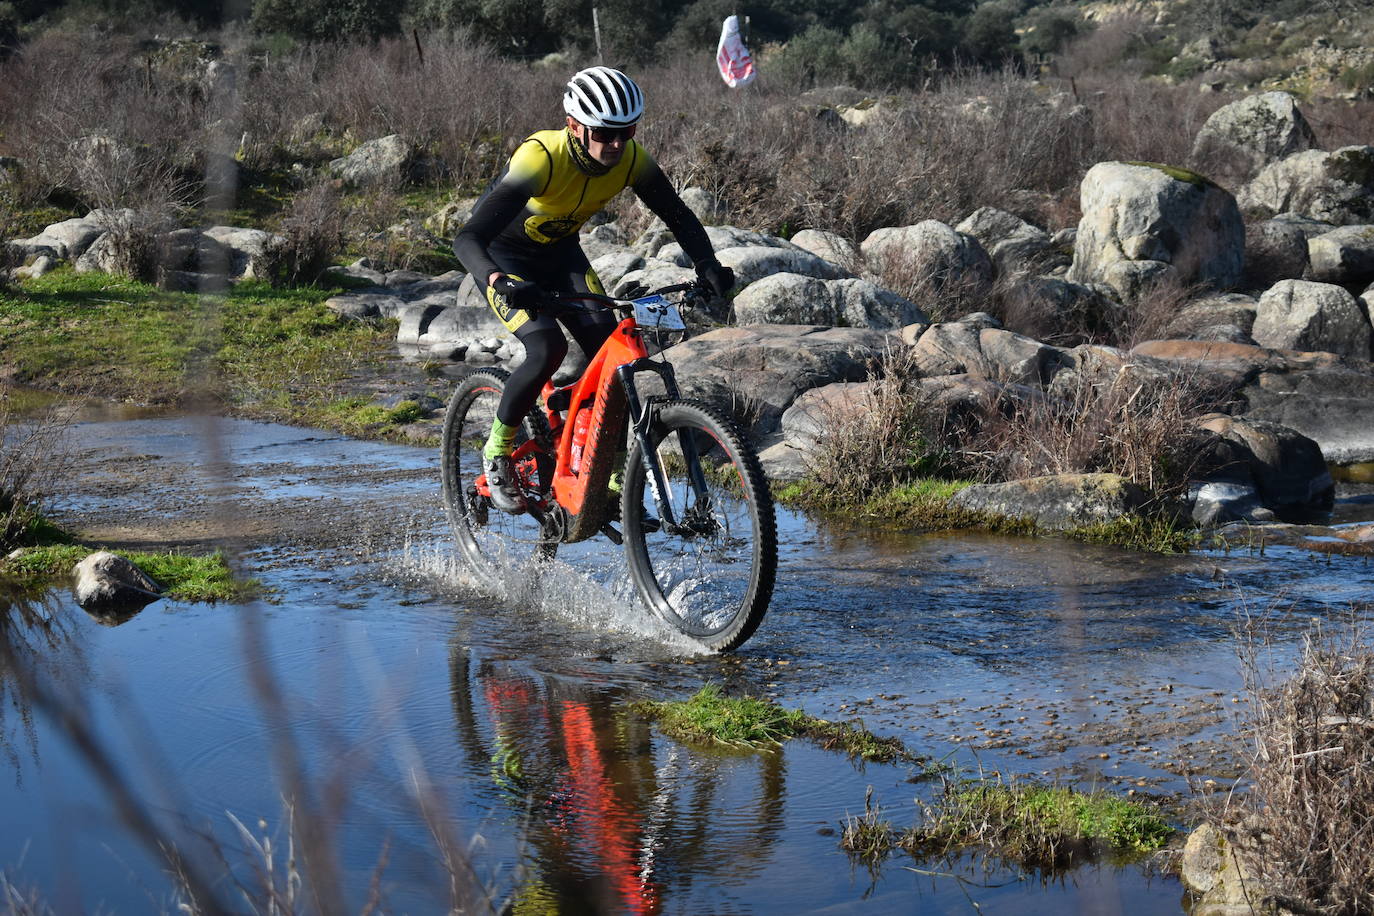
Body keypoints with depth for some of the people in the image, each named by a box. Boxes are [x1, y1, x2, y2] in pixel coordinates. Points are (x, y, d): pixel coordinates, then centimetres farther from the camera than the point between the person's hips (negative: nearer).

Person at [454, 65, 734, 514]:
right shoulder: (541, 157, -37)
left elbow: (679, 216, -8)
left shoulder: (630, 159, -22)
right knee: (548, 348, -26)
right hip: (504, 256, -5)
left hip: (560, 253, 5)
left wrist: (709, 267, -27)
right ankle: (497, 451, -3)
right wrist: (500, 284, -60)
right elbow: (467, 238, -41)